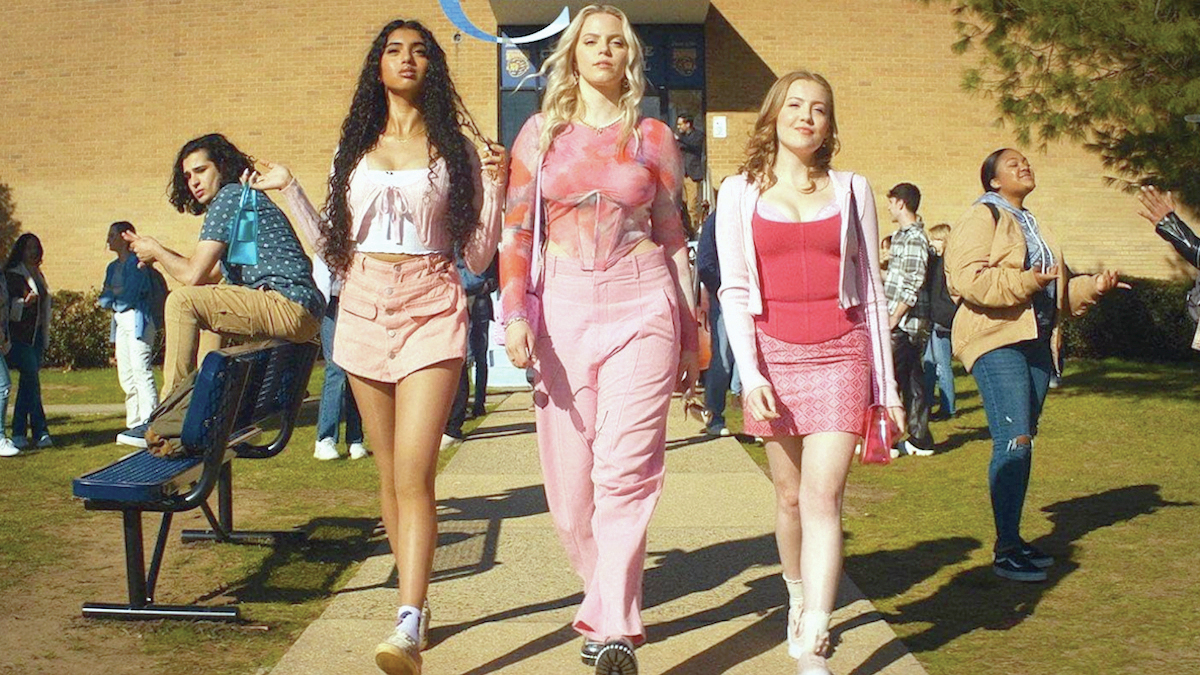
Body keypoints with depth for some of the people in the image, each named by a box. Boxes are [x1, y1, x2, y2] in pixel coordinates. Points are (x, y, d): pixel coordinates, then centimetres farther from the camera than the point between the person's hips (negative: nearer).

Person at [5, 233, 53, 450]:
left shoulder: (38, 275, 19)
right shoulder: (12, 274, -4)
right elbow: (8, 304, -9)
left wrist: (45, 336, 21)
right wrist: (24, 302, -27)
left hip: (36, 334, 7)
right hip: (19, 335, -7)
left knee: (28, 382, 5)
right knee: (31, 377, -12)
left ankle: (19, 432, 8)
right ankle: (40, 431, -9)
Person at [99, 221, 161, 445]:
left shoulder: (136, 264, -9)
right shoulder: (113, 267, 18)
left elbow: (128, 298, -16)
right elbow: (103, 298, 13)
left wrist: (110, 297, 1)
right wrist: (117, 294, -6)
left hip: (137, 321, -9)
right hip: (120, 322, 9)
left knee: (141, 373, -12)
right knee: (126, 376, 8)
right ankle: (134, 425, 12)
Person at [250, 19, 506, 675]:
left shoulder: (456, 151, 6)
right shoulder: (354, 149, 15)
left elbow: (478, 258, 3)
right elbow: (334, 248, 17)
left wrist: (494, 188, -7)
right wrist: (289, 190, 14)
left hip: (432, 311, -4)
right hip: (364, 310, 4)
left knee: (413, 473, -15)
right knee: (389, 472, 7)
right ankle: (415, 600, 19)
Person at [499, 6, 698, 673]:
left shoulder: (654, 137, 10)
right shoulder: (541, 133, 11)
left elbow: (673, 238, 13)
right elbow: (516, 232, 7)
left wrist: (691, 337, 12)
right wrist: (515, 314, -7)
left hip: (642, 306, -1)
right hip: (563, 308, 2)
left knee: (625, 470, -12)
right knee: (569, 479, 3)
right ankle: (611, 605, 22)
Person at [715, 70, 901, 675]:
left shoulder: (851, 189, 8)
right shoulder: (740, 192, 6)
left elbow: (870, 289, 10)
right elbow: (734, 290, 2)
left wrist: (886, 384, 8)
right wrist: (750, 374, -11)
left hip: (841, 353, -1)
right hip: (774, 355, 1)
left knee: (823, 495, -11)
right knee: (789, 496, 10)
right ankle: (798, 600, 35)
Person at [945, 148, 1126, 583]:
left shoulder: (1028, 223, 24)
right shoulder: (982, 217, -3)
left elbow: (1056, 291, 32)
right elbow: (968, 279, -17)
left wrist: (1092, 286, 17)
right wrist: (1024, 281, -21)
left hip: (1036, 343, 9)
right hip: (996, 340, -9)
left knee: (1022, 442, 9)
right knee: (1013, 441, -15)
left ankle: (1013, 538, 17)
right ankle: (1005, 551, -12)